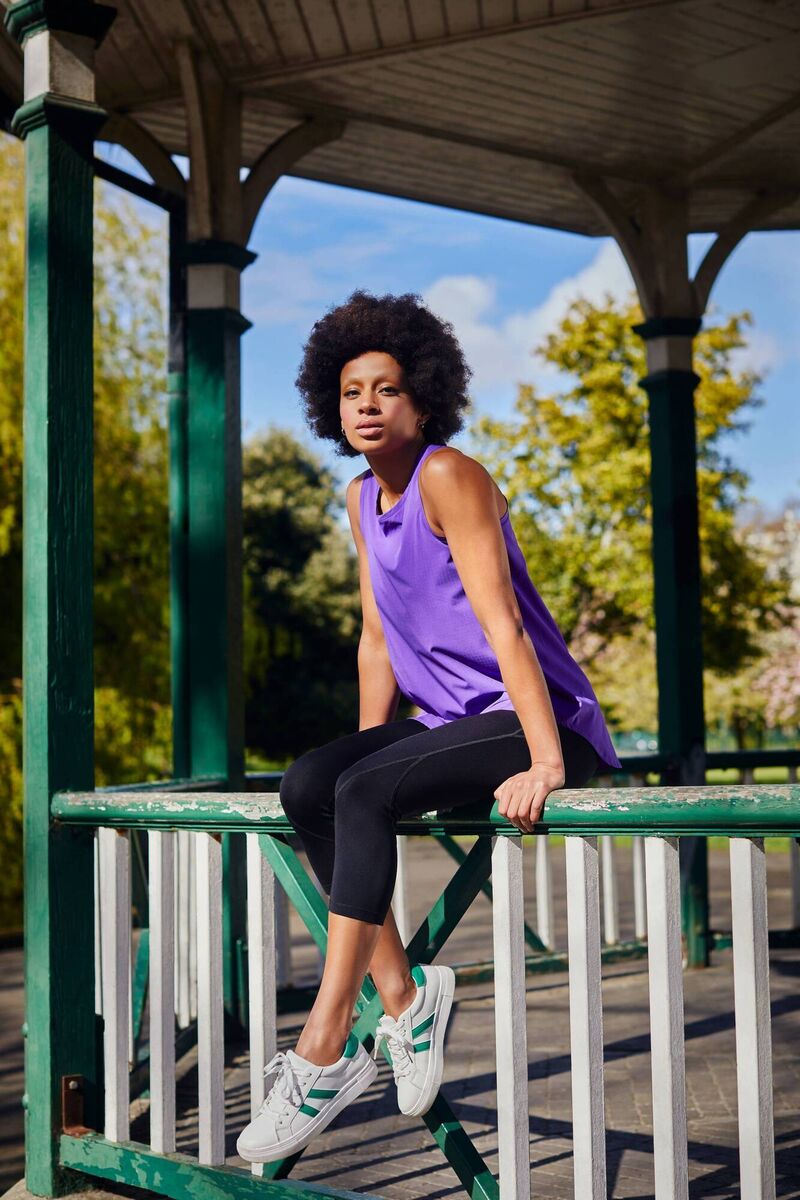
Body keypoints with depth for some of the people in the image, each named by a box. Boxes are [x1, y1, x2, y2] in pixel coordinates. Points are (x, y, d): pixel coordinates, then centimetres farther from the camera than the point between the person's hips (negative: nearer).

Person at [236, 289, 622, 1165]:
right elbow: (378, 640, 16)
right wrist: (365, 755, 9)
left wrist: (544, 764, -27)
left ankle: (324, 1050, -26)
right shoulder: (362, 498, 12)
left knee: (363, 793, -28)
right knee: (307, 784, -15)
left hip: (538, 723, -8)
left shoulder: (448, 477, -13)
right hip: (453, 724, 8)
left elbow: (502, 624, -21)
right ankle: (402, 993, -9)